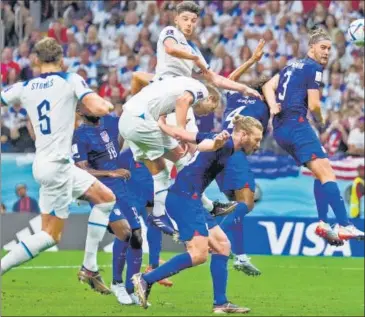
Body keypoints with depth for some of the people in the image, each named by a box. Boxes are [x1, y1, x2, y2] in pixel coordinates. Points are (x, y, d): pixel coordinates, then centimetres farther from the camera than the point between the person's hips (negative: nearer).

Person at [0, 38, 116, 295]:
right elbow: (99, 109, -17)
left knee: (106, 198, 17)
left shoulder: (24, 88, 7)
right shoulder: (71, 80, -7)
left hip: (59, 165, 7)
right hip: (56, 165, -7)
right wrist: (107, 104, 4)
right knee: (51, 235, -1)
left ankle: (90, 268, 14)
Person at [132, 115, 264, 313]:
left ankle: (220, 303, 8)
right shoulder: (227, 144, -11)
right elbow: (204, 145, -36)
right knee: (199, 254, -15)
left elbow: (179, 133, 19)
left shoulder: (221, 139, 17)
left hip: (190, 200, 11)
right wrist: (217, 143, -58)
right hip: (184, 198, -11)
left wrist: (160, 123, 32)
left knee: (222, 246, 9)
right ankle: (145, 280, -10)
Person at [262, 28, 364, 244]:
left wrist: (273, 106, 2)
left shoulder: (293, 66, 23)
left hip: (280, 128, 10)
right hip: (296, 123, -10)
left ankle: (323, 223, 4)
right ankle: (345, 226, -29)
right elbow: (313, 105, -9)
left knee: (322, 173, 15)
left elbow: (269, 86, 19)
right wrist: (321, 120, 12)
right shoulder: (314, 68, -4)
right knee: (326, 172, -17)